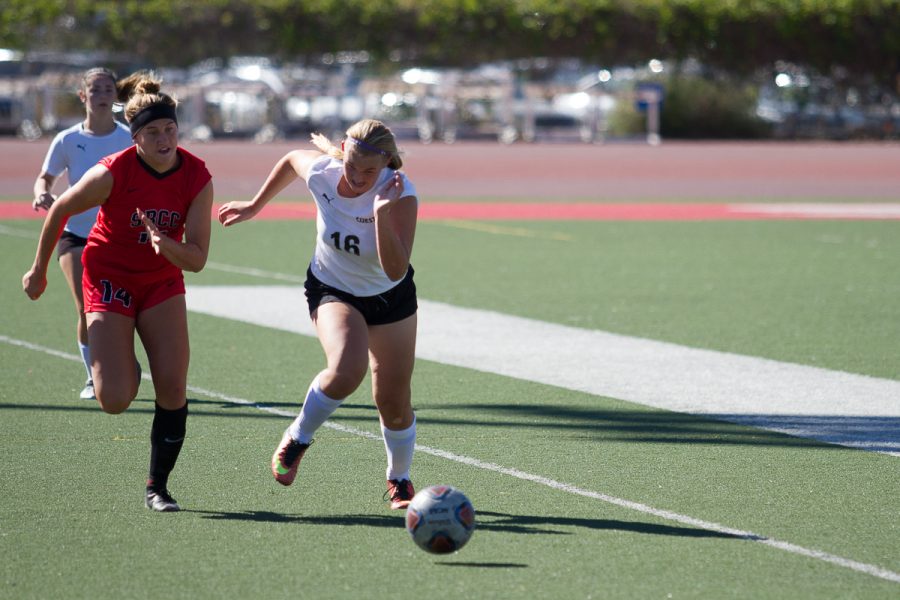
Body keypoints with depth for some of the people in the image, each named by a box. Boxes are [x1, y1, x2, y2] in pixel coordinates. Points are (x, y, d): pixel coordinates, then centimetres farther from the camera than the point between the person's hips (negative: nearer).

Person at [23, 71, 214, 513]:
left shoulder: (197, 177, -16)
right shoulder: (112, 173, -25)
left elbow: (196, 258, -14)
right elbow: (59, 210, -6)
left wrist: (166, 244, -36)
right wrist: (39, 270, 4)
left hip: (163, 281, 3)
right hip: (110, 279, -3)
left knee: (173, 388, -10)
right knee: (114, 401, -14)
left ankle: (158, 486, 8)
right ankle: (120, 371, 25)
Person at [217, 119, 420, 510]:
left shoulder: (400, 195, -30)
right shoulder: (320, 172, -24)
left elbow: (396, 270, -38)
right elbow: (291, 159, 3)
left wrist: (382, 214, -49)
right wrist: (255, 206, 14)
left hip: (389, 297, 0)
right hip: (332, 290, 0)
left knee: (394, 405, 1)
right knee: (347, 368, -31)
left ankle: (399, 481, 30)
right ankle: (297, 438, -5)